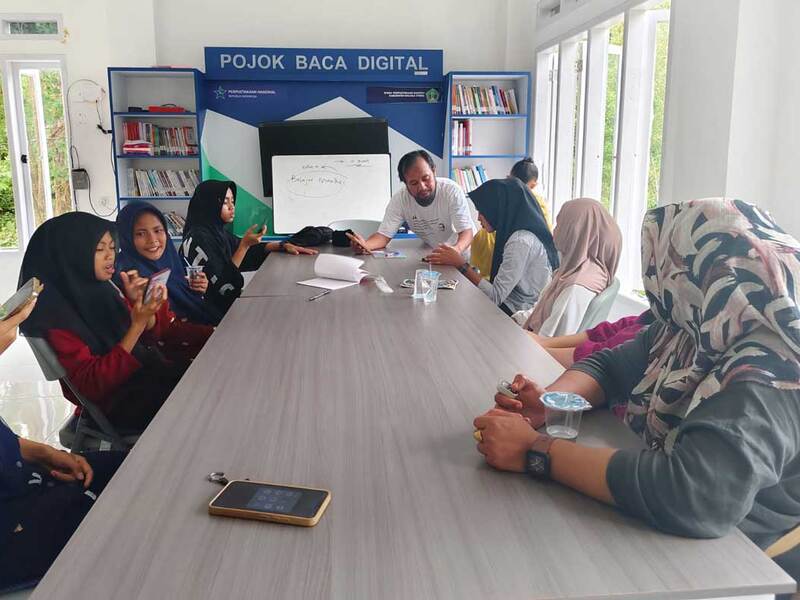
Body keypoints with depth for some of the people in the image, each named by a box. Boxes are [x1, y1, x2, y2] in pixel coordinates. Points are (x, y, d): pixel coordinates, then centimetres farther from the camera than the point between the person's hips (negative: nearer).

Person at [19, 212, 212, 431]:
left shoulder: (104, 287, 3)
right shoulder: (57, 315, -17)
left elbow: (152, 335, 10)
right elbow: (91, 384, -22)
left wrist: (141, 304, -12)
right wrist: (137, 325, -28)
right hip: (118, 399, -7)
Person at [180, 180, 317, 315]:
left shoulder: (218, 232, 7)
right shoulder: (197, 239, -18)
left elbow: (252, 251, 21)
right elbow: (222, 286, -21)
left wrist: (283, 246, 7)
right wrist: (245, 244, -19)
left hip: (231, 301, 8)